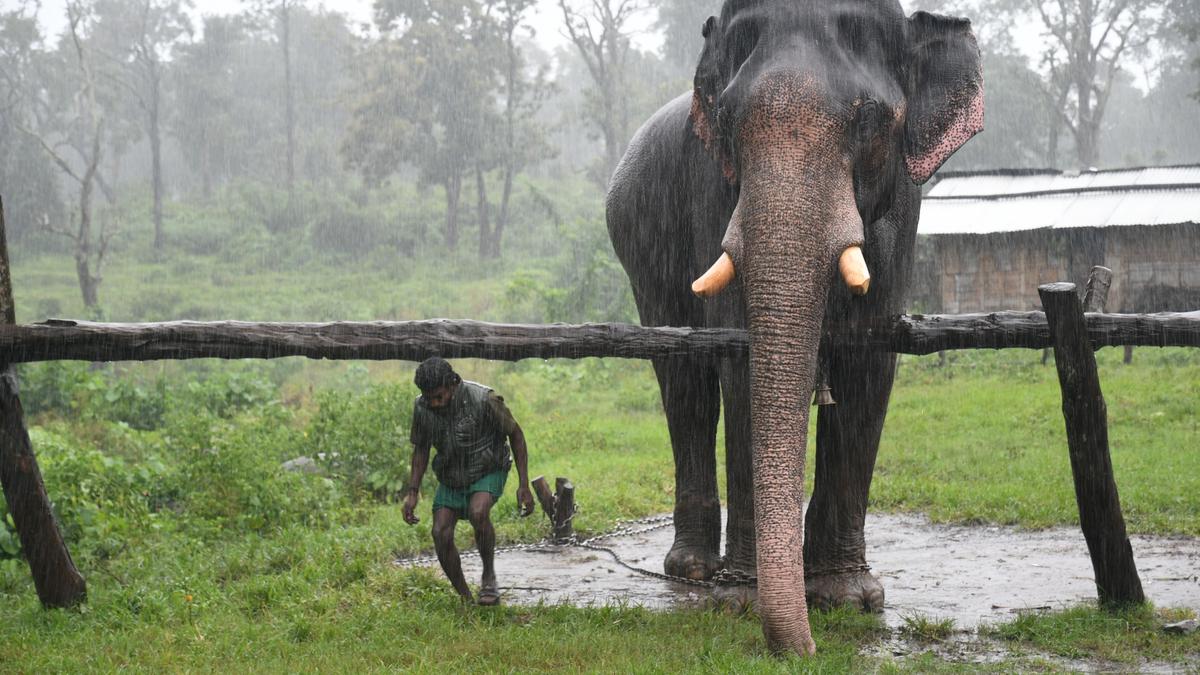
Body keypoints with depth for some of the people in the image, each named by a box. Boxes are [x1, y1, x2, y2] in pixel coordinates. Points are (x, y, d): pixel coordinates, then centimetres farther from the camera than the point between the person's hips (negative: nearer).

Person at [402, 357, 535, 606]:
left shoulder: (483, 400, -28)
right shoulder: (422, 408, -15)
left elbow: (516, 434, -15)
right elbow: (421, 449, 3)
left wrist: (524, 485, -16)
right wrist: (413, 493, -4)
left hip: (488, 472, -4)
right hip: (450, 477, 4)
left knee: (478, 512, -34)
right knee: (440, 534, -13)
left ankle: (489, 576, -13)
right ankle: (465, 599, 2)